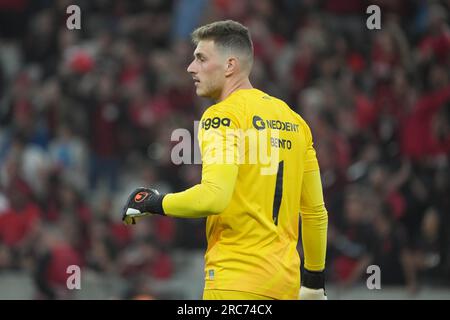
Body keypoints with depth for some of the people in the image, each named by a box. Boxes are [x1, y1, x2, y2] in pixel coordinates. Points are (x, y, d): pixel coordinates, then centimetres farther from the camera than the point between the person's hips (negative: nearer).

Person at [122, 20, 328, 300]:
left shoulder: (222, 116, -8)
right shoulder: (294, 120, 14)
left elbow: (213, 197, -22)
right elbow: (316, 210, 18)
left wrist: (155, 203, -7)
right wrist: (315, 278, 27)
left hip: (237, 281, -8)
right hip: (286, 281, 8)